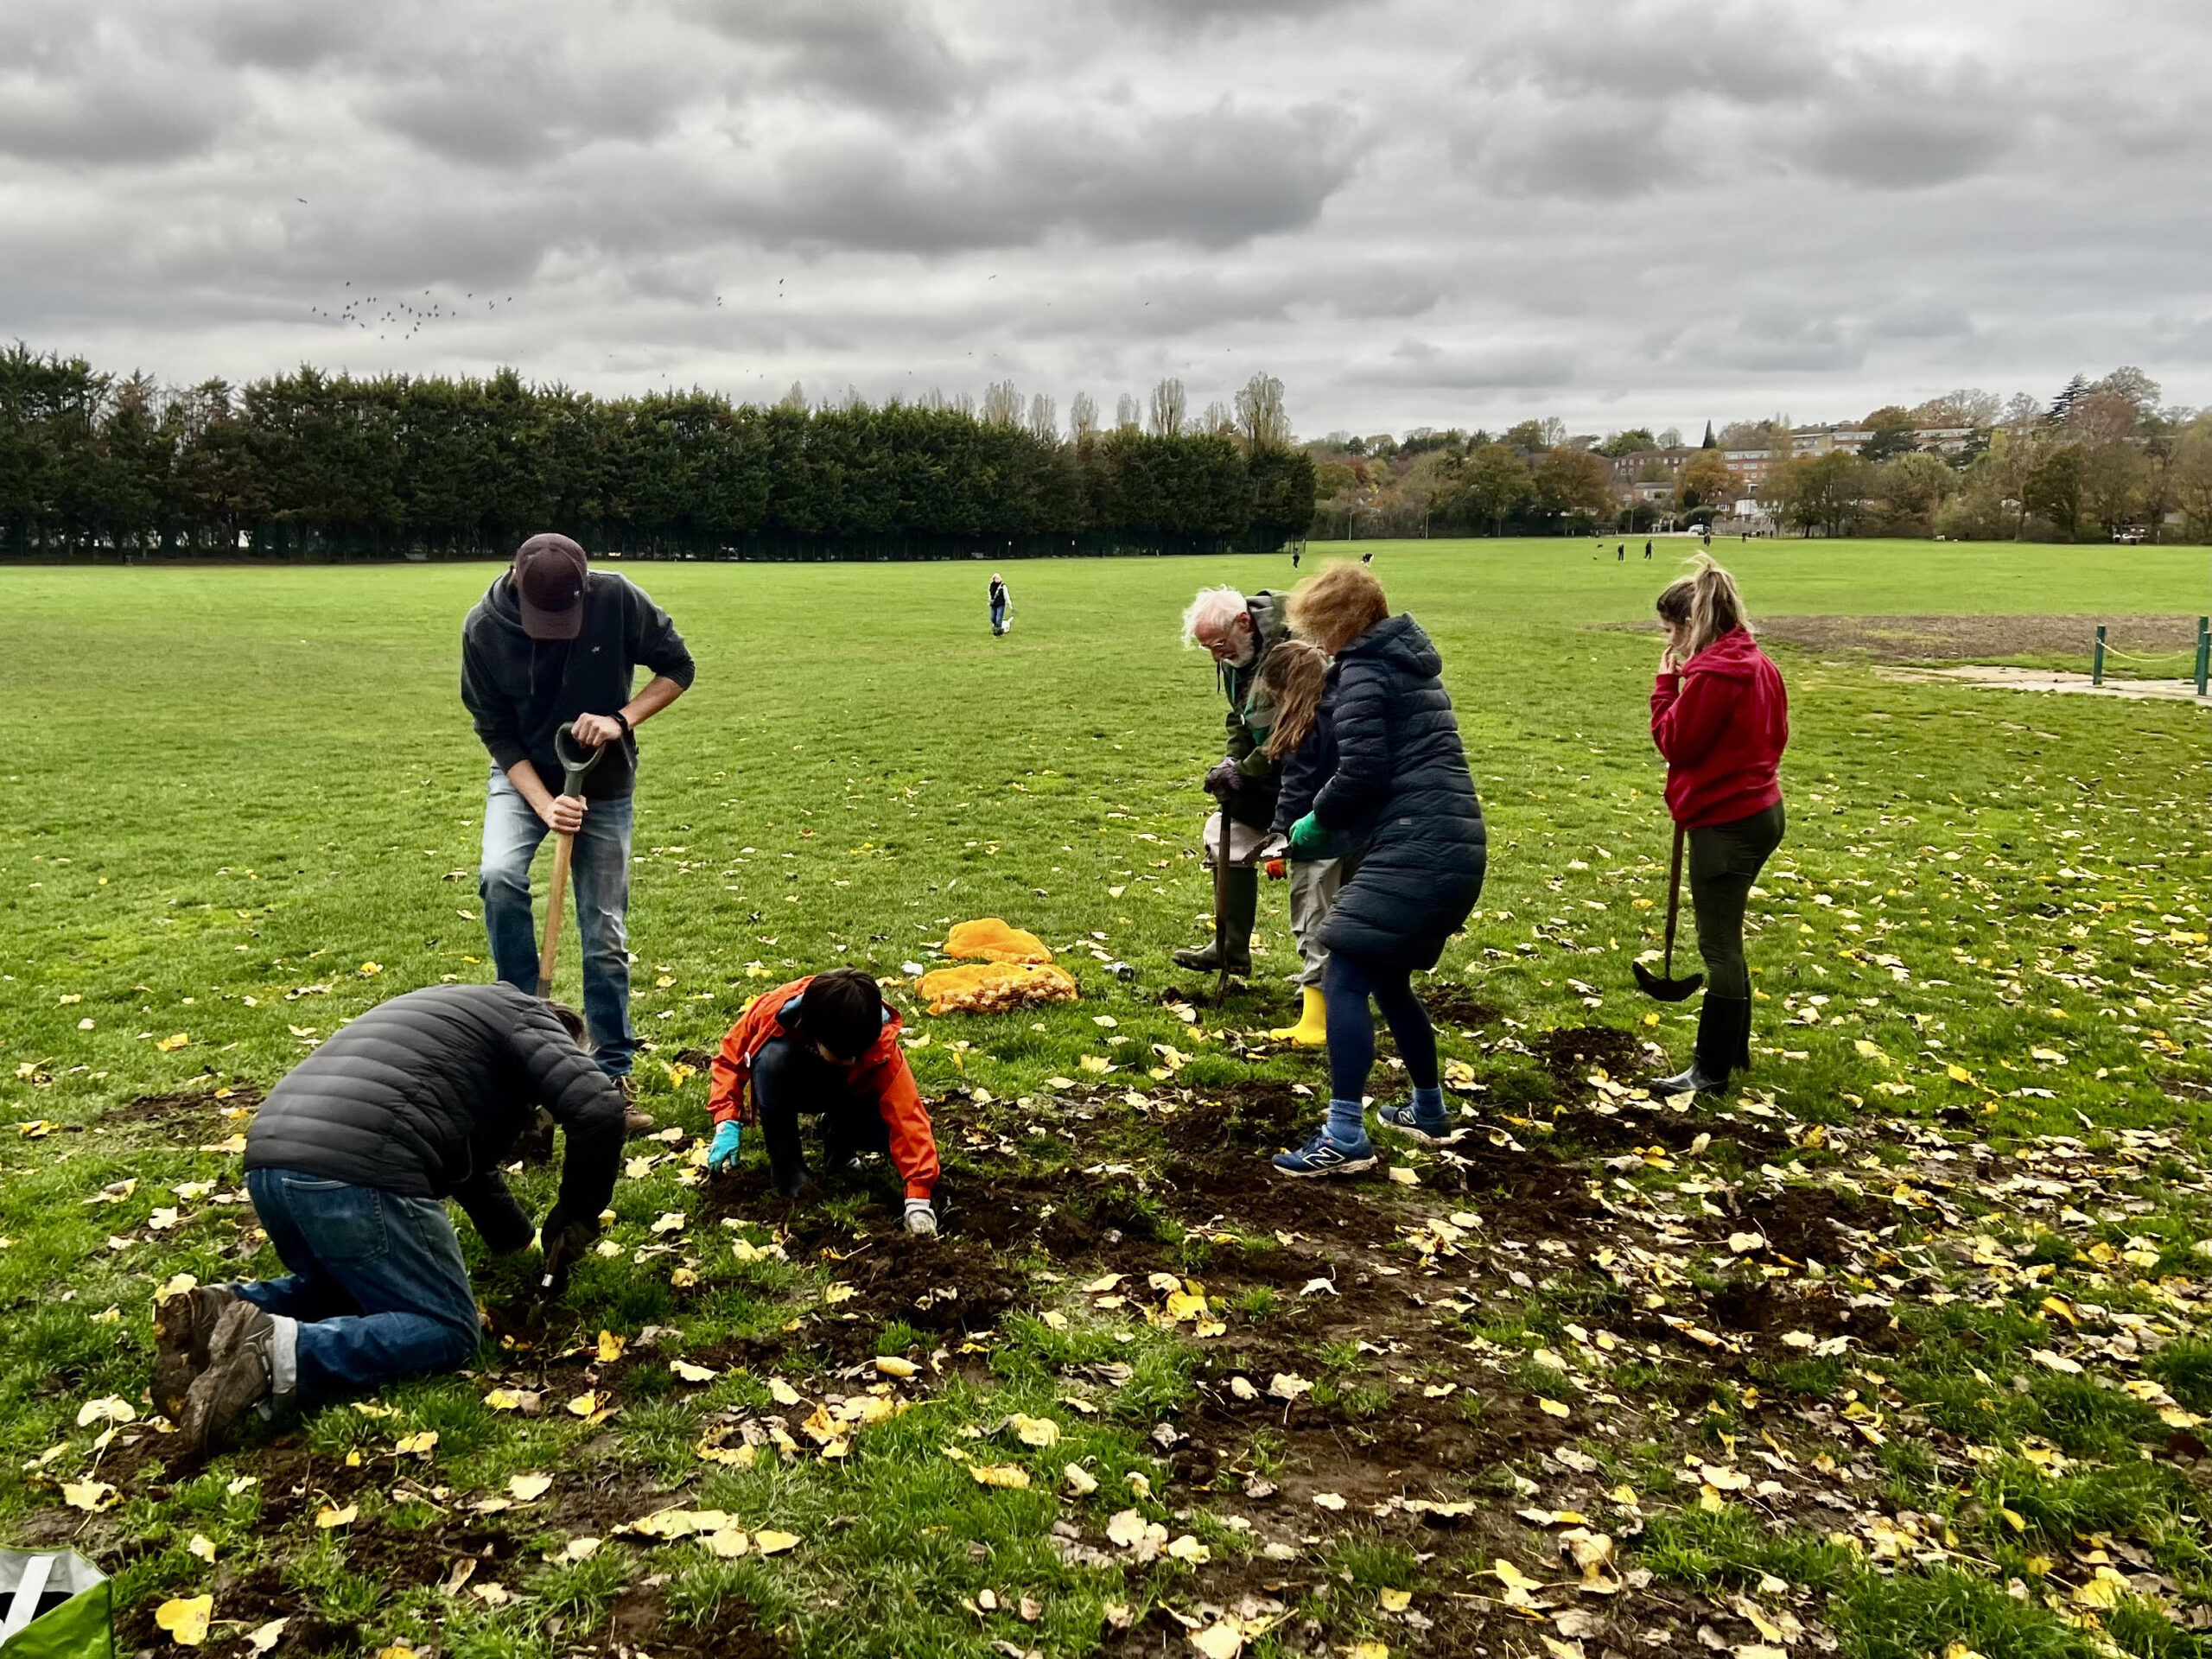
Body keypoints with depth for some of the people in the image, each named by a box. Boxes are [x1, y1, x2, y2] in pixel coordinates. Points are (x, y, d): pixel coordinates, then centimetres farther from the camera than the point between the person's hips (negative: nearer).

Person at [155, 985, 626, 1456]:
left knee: (349, 1291, 31)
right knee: (447, 1331, -1)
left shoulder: (457, 1016, 36)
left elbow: (471, 1161, 43)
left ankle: (220, 1313, 5)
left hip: (271, 1160, 9)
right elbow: (598, 1107, -6)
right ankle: (277, 1350, -22)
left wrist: (527, 1242, 46)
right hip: (354, 1174, -9)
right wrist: (577, 1219, 7)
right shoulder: (527, 1019, 12)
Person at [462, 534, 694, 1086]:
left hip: (605, 783, 0)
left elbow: (677, 668, -9)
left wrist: (622, 719, -23)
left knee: (605, 933, 1)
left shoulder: (617, 599, -22)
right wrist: (545, 805, -23)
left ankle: (613, 1070, 15)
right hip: (524, 776, 0)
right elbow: (496, 731, -12)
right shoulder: (484, 628, -20)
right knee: (500, 877, -28)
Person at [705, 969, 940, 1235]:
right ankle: (787, 1175, -19)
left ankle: (838, 1150, 5)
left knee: (887, 1131, -31)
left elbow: (907, 1117, -40)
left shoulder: (881, 1046, -36)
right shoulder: (773, 1011, -34)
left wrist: (918, 1199, -47)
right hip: (789, 1089, 0)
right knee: (771, 1056, -36)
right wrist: (727, 1124, -29)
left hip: (846, 1093, 0)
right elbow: (730, 1058, -17)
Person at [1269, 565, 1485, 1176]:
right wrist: (1337, 821, 17)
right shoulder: (1408, 662, 22)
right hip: (1454, 848, 10)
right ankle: (1428, 1110, 34)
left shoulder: (1363, 672, -7)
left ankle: (1346, 1137, -14)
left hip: (1414, 852, -10)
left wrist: (1317, 821, 1)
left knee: (1344, 981, -10)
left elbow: (1361, 772, -17)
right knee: (1387, 979, 22)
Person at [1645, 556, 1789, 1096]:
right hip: (1759, 809, 10)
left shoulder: (1713, 673, -21)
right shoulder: (1758, 663, 9)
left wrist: (1666, 684, -6)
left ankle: (1711, 1071, 7)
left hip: (1725, 823, -10)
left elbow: (1675, 743, -15)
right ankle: (1734, 1050, 32)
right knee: (1725, 940, 20)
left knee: (1719, 947, -2)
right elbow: (1775, 733, 16)